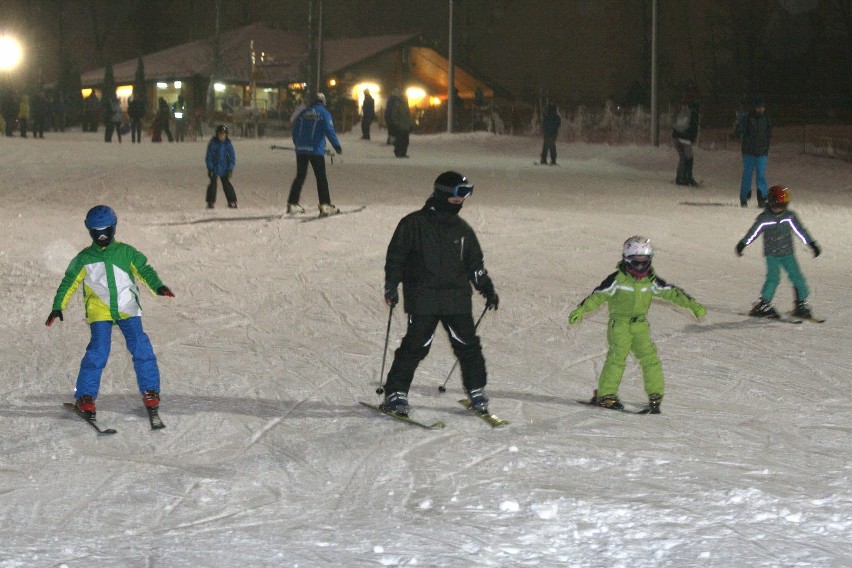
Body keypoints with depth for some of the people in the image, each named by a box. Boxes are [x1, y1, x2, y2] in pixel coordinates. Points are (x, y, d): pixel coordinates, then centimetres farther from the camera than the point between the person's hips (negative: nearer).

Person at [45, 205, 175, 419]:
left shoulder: (126, 253, 6)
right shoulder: (84, 258, 6)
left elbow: (144, 270, 3)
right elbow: (69, 283, 8)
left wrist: (158, 286, -15)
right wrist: (58, 307, -1)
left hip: (127, 309, 1)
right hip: (99, 311, -1)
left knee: (141, 348, -9)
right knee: (98, 352, -13)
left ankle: (150, 390, 5)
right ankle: (85, 396, -3)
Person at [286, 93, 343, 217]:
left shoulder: (303, 113, 13)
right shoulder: (324, 113, 0)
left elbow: (295, 131, 16)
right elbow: (329, 130, -12)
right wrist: (337, 145, -11)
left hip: (301, 150, 5)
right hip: (316, 150, -5)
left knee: (300, 177, 14)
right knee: (321, 178, -2)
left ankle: (292, 204, 15)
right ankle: (325, 205, -10)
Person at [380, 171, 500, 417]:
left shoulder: (462, 229, 14)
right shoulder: (414, 224, 0)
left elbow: (475, 264, 22)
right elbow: (395, 256, 2)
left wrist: (488, 290, 17)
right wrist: (391, 285, -6)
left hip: (457, 299, 4)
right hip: (422, 299, -4)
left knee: (468, 345, 1)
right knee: (416, 346, -8)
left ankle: (476, 390, 16)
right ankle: (396, 394, 1)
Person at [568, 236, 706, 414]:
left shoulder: (651, 280, 3)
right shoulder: (617, 279, -9)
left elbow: (671, 292, 5)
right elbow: (599, 295, -12)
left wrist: (693, 305, 0)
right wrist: (581, 310, -24)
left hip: (640, 325, 4)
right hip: (619, 324, -4)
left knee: (650, 357, -6)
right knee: (617, 356, -15)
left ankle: (655, 394, 5)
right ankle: (605, 395, -9)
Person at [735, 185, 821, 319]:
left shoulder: (789, 216, -2)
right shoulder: (764, 218, -6)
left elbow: (800, 230, 4)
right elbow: (753, 232, 1)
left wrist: (812, 244, 5)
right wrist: (742, 244, 2)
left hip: (787, 253, 3)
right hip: (771, 254, -3)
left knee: (796, 277, -3)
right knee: (773, 278, -17)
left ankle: (801, 304, 9)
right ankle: (763, 304, -9)